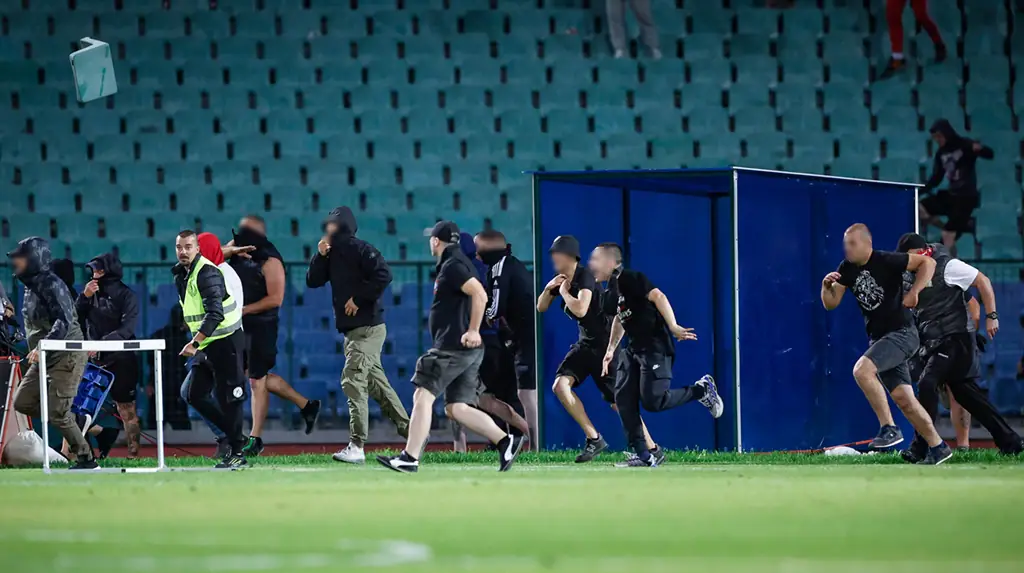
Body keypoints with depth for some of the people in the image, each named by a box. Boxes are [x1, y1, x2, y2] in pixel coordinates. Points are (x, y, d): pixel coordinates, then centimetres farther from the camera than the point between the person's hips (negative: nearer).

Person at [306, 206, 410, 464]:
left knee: (353, 381, -15)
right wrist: (320, 256, -3)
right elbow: (313, 281, 10)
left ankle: (357, 447, -17)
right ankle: (410, 433, 23)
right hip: (351, 330, 9)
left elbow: (383, 276, -23)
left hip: (368, 328, -9)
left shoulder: (362, 250, -12)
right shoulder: (332, 254, 13)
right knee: (377, 383, 14)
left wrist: (358, 298, -19)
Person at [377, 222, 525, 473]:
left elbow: (480, 294, -23)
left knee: (422, 396, -7)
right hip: (468, 350, 10)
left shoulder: (452, 266, -10)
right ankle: (505, 441, -5)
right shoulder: (459, 263, 21)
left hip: (454, 346, -10)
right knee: (456, 408, 6)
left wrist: (473, 331, -24)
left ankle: (410, 458, -9)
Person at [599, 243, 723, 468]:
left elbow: (657, 296, -26)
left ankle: (702, 389, 6)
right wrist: (611, 350, 28)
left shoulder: (630, 278, -14)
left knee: (653, 401, -17)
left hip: (656, 346, -9)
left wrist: (673, 327, -36)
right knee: (623, 398, -1)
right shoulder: (612, 286, 15)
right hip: (634, 348, 9)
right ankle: (643, 456, 1)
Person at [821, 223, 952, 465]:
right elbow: (830, 304, 7)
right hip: (879, 337, 8)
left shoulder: (886, 261, -14)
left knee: (862, 370, -27)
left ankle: (889, 428, -21)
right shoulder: (847, 269, 5)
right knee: (903, 398, 6)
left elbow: (928, 263, -9)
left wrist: (914, 292, -18)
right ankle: (937, 447, 15)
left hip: (901, 333, -8)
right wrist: (826, 287, -13)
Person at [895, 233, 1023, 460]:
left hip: (956, 338, -9)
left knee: (927, 384, -21)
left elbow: (983, 281, -9)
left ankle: (920, 448, -21)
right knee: (966, 393, 11)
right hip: (934, 343, 9)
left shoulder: (947, 266, -10)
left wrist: (991, 316, -14)